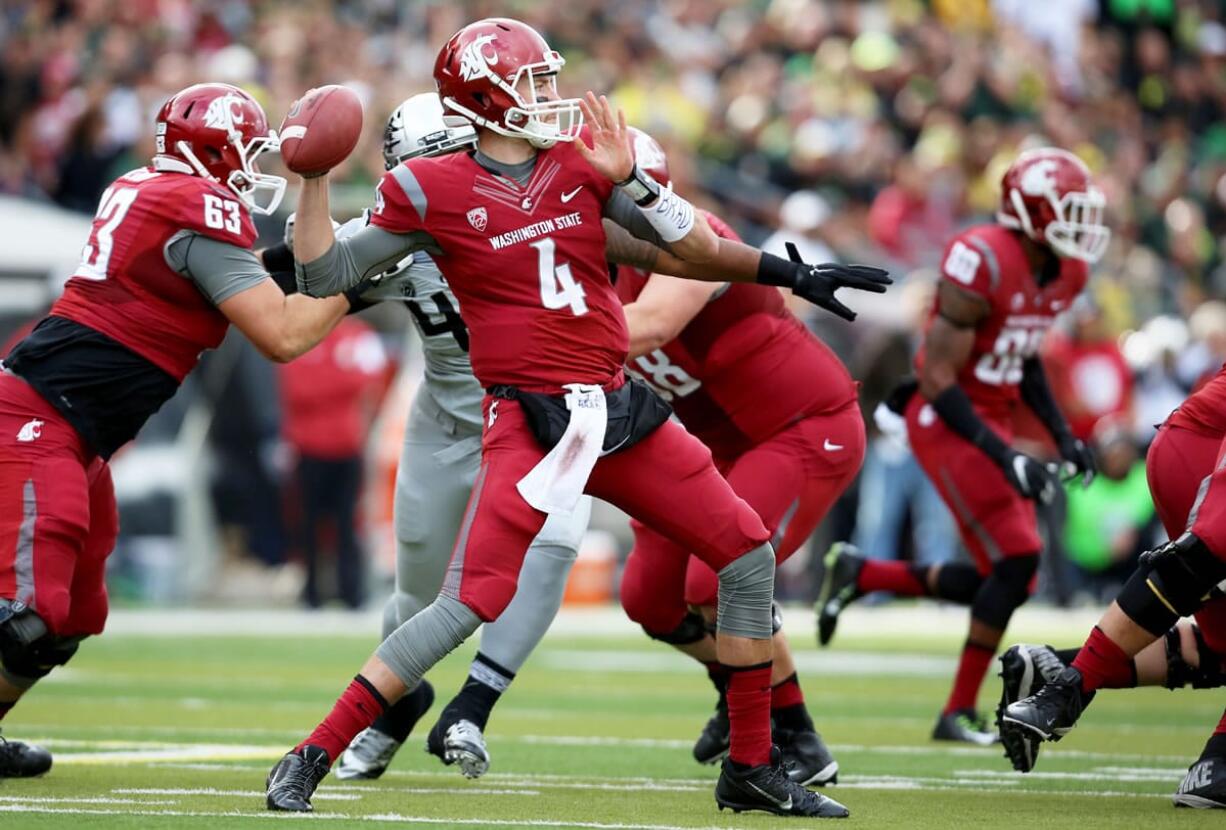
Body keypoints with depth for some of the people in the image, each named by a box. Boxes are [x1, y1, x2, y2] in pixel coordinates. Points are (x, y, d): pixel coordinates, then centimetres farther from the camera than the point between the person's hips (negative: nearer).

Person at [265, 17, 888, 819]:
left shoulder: (582, 159, 7)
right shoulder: (433, 191, -5)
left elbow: (695, 249, 10)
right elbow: (324, 274, 0)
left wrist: (790, 275, 2)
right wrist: (315, 178, -10)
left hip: (618, 408, 6)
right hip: (531, 421, -5)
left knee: (749, 555, 4)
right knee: (471, 603, -18)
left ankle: (753, 768, 17)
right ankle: (310, 760, -10)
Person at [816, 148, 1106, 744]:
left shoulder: (1063, 274, 5)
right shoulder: (984, 264, -22)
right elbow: (938, 379, -21)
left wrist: (1063, 437, 10)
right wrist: (1007, 458, -26)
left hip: (993, 421, 9)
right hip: (947, 421, -9)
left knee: (1005, 579, 6)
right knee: (1015, 561, -14)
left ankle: (859, 574, 21)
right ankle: (959, 713, -2)